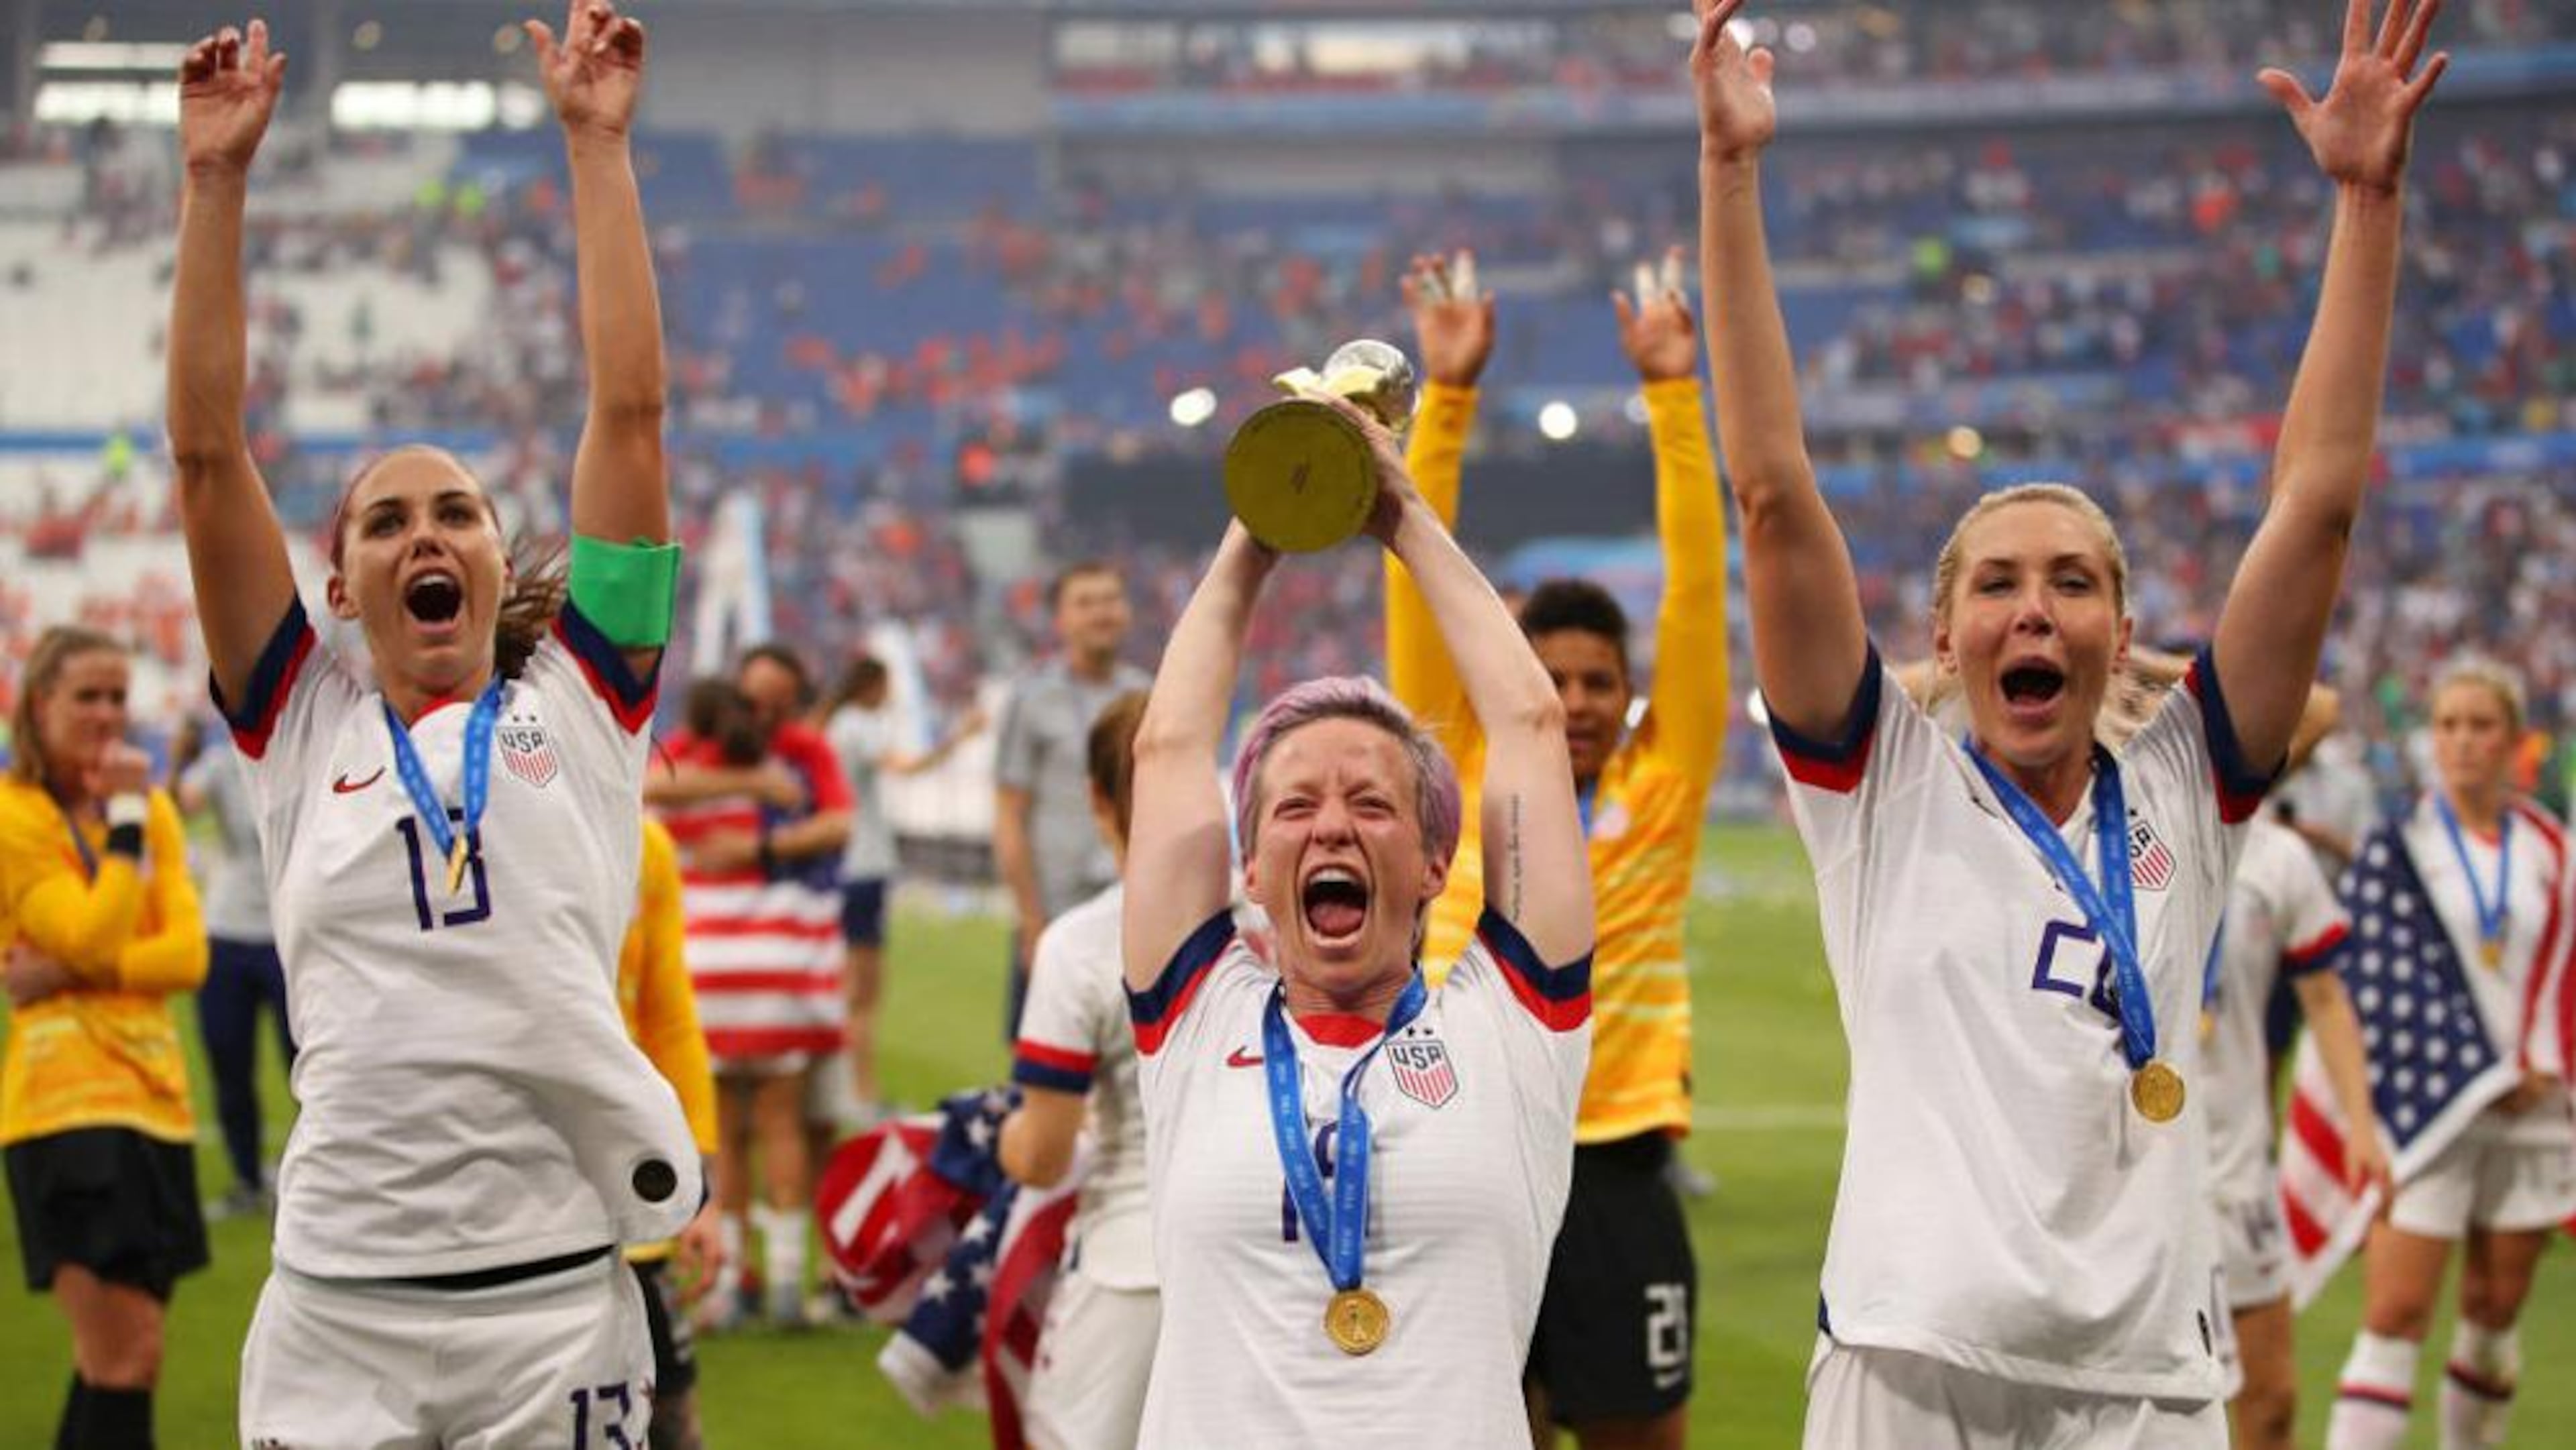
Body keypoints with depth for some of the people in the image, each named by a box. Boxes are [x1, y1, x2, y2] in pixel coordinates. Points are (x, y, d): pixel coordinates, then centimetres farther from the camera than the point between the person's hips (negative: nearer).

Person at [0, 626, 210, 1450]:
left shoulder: (152, 809, 13)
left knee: (124, 1357, 11)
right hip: (67, 1096, -7)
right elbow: (94, 939, -16)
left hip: (154, 1093, 7)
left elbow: (188, 955, 2)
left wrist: (71, 971, -12)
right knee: (124, 1358, -13)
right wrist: (124, 817, -11)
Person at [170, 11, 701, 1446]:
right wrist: (217, 179, 2)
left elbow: (630, 412, 3)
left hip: (562, 1303, 0)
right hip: (337, 1313, 1)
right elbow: (208, 451, 4)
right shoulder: (308, 734, 9)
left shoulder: (580, 708, 7)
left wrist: (597, 145, 2)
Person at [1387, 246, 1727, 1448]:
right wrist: (1447, 396, -8)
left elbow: (1697, 583, -3)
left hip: (1615, 1173, -1)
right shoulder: (1459, 777, 4)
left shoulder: (1663, 789, 2)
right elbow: (1423, 580, -1)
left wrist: (1673, 394, -8)